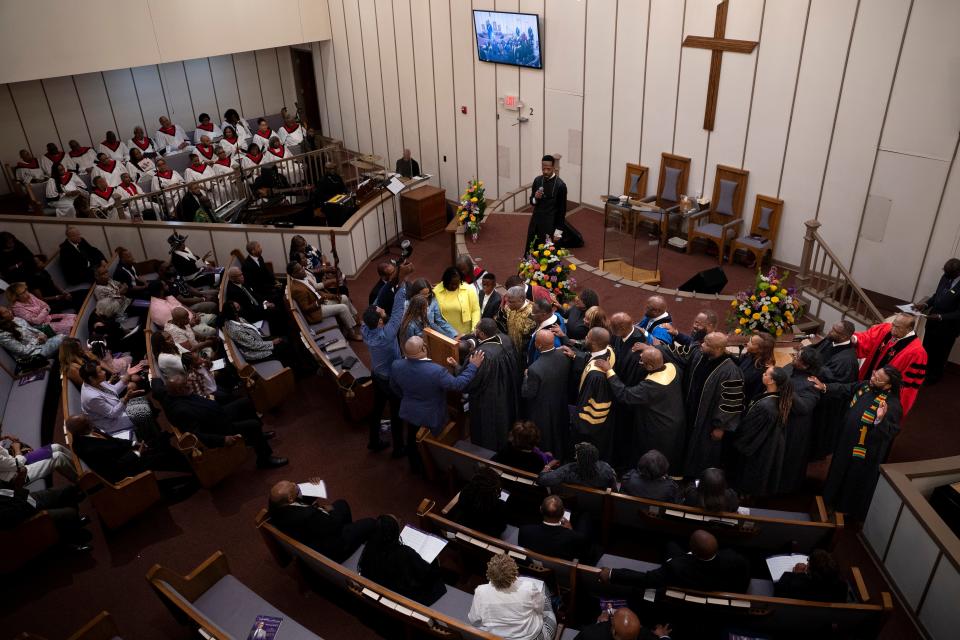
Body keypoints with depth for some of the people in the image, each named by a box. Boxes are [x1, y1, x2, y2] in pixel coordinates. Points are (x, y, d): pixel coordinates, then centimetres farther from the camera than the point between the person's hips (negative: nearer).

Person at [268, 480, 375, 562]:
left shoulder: (276, 503, -20)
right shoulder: (307, 515, -43)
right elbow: (334, 526, -28)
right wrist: (330, 509, -10)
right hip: (327, 550, -8)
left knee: (342, 504, 22)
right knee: (370, 523, 6)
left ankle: (349, 531, 46)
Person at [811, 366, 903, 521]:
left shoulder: (892, 406, -30)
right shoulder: (866, 385, -9)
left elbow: (890, 433, -33)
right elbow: (844, 389, 6)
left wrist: (880, 420, -50)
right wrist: (825, 388, -5)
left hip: (864, 452, -7)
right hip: (847, 440, 7)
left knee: (856, 479, 16)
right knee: (841, 470, 28)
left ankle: (850, 508, 40)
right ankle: (836, 495, 52)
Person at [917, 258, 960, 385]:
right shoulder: (946, 277, -7)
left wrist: (940, 317, -31)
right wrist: (926, 304, -7)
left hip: (947, 327, -6)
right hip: (933, 320, 6)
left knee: (939, 353, 17)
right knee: (926, 348, 24)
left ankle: (934, 376, 40)